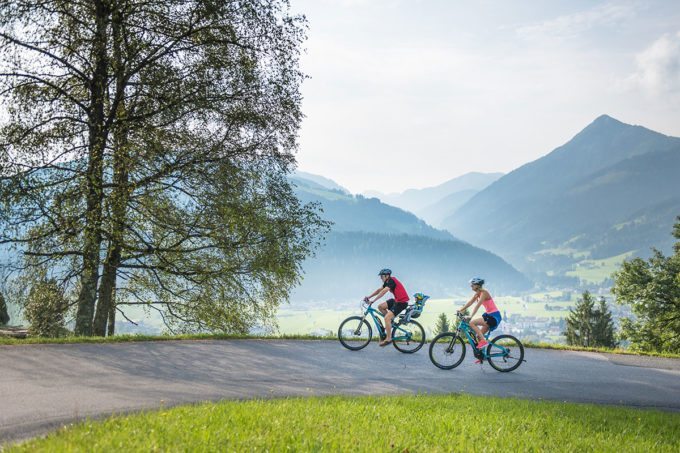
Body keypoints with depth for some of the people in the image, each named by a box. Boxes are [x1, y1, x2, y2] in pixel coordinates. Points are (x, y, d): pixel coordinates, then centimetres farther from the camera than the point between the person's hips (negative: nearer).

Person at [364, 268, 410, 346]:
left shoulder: (392, 281, -19)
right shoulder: (387, 282, 9)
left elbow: (383, 292, -28)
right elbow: (379, 290, 13)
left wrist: (373, 300, -30)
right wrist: (369, 297, 4)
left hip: (402, 302, -10)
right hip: (396, 300, 10)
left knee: (387, 318, -19)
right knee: (380, 307, 6)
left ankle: (388, 339, -12)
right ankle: (391, 322, 16)